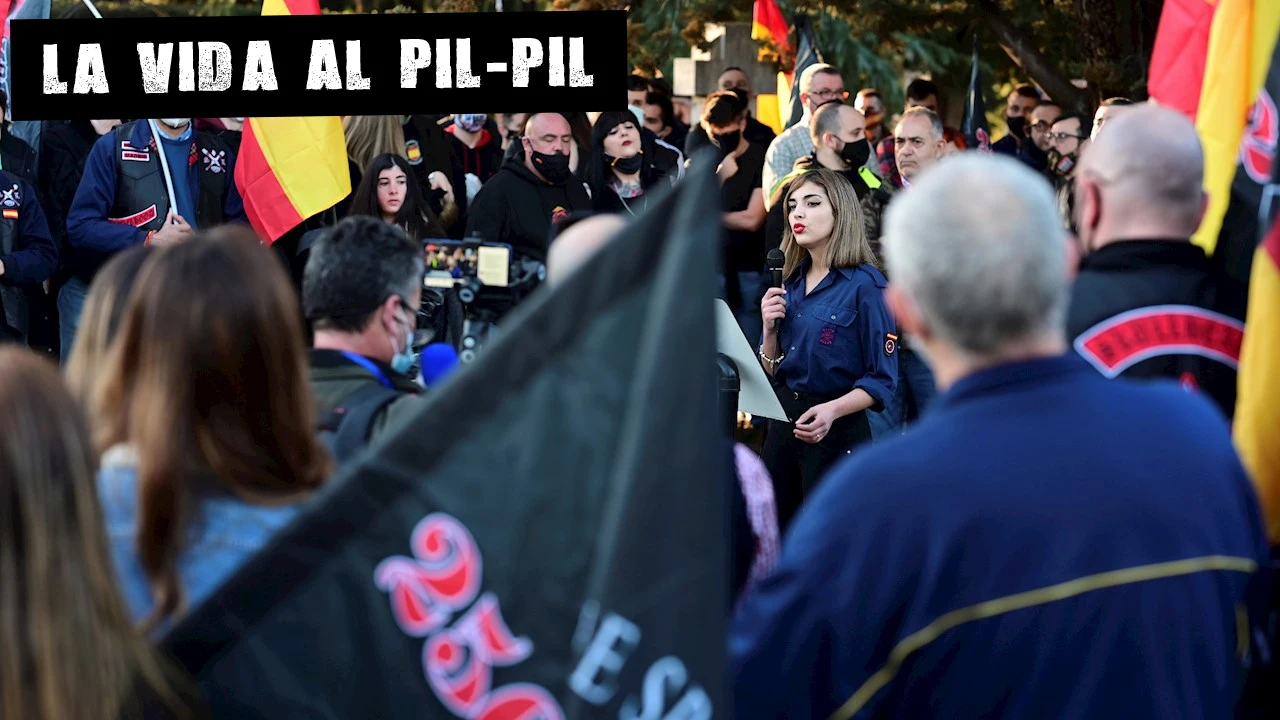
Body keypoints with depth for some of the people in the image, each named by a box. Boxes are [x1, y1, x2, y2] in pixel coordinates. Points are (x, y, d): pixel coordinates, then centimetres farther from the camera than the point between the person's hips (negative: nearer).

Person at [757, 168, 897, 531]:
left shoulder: (864, 284, -11)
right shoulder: (791, 283, 9)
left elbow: (882, 379, -13)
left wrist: (832, 410, -28)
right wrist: (770, 328, -4)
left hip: (837, 433, -6)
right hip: (783, 425, 6)